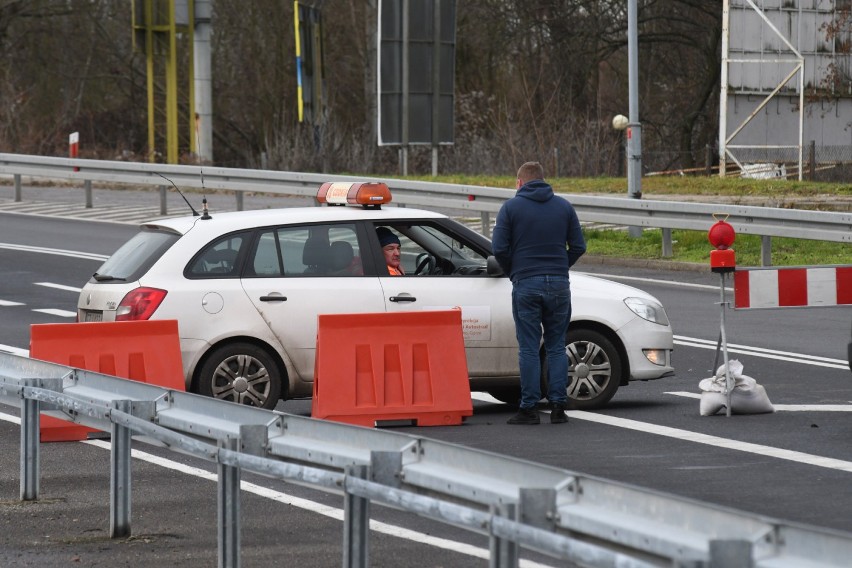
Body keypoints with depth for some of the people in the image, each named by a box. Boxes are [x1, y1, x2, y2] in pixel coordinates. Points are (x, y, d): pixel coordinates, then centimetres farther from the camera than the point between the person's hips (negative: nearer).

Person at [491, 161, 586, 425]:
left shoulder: (511, 207, -1)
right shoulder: (564, 206, 7)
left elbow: (499, 248, -6)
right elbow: (578, 246, 6)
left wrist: (513, 272, 10)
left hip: (525, 285, -2)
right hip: (558, 284, 2)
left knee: (529, 348, 0)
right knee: (556, 346, 8)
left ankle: (529, 408, -1)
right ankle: (558, 405, 3)